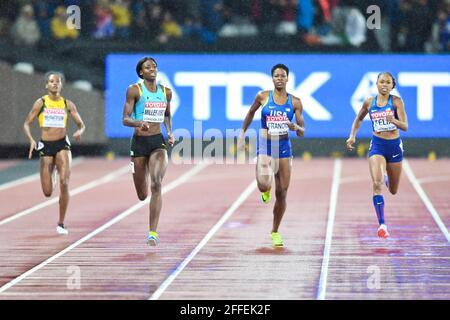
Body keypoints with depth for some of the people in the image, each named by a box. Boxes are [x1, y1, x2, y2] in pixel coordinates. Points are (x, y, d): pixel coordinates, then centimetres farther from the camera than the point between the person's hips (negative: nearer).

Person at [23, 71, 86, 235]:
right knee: (47, 192, 0)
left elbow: (81, 125, 9)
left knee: (64, 184, -17)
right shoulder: (41, 103, 0)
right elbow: (27, 124, 3)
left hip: (62, 145, 0)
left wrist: (79, 132, -14)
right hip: (46, 146, 0)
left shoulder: (67, 104, 4)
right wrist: (31, 140, -15)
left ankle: (61, 223, -4)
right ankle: (52, 176, 41)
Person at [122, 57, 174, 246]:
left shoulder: (166, 92, 7)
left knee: (156, 184, -21)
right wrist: (139, 123, -27)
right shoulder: (134, 91, -4)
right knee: (142, 195, 8)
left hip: (158, 142, 1)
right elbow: (125, 119, -7)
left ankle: (153, 233, -19)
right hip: (139, 142, -1)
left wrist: (170, 132, 8)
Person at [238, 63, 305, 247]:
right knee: (263, 184, -24)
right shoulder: (263, 97, -2)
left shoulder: (295, 102, 0)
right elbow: (250, 114, 15)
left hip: (284, 148, 2)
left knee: (282, 193, 2)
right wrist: (242, 135, 13)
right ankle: (266, 190, 17)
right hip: (265, 147, -2)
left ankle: (275, 232, 20)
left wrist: (295, 127, -22)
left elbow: (302, 133, 1)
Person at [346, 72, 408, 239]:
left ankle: (386, 177, 54)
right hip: (377, 145, 0)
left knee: (393, 190, 15)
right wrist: (352, 136, 6)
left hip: (394, 146, 0)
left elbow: (405, 126, -13)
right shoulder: (369, 102, 0)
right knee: (377, 184, -22)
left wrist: (393, 120, -33)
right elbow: (358, 119, 19)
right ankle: (382, 224, -22)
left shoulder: (396, 101, -7)